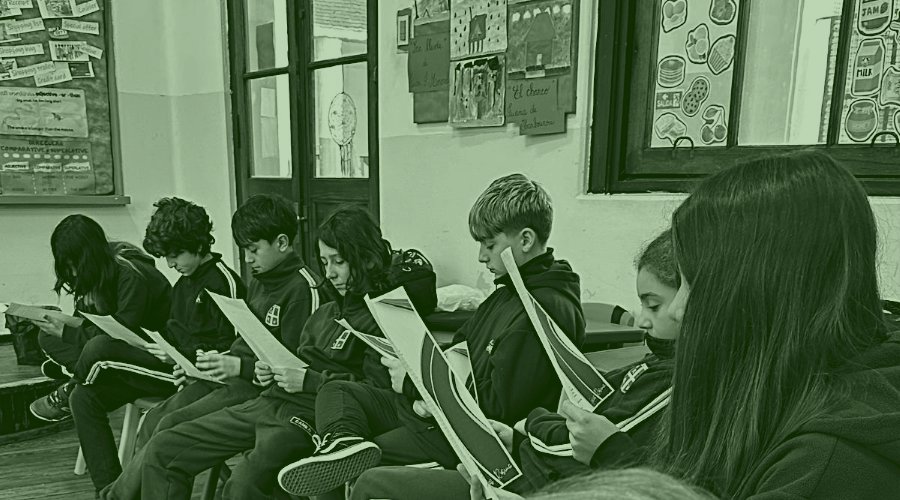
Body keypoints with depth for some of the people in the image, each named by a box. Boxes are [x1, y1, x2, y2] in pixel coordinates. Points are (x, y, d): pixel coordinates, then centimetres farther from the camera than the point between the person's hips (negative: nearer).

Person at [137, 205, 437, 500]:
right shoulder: (327, 312, 20)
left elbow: (381, 388, -16)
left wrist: (310, 381, -15)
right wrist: (273, 371, 5)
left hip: (310, 414, -9)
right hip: (271, 401, 9)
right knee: (161, 450, 2)